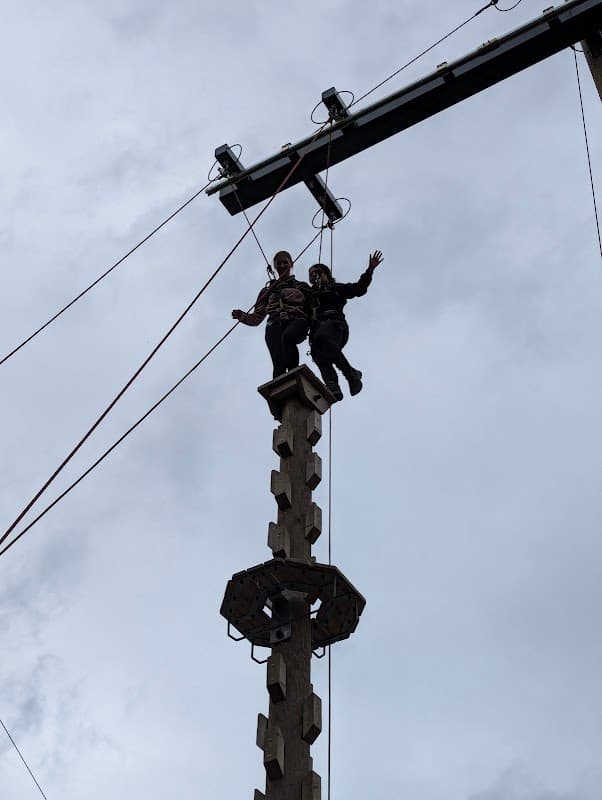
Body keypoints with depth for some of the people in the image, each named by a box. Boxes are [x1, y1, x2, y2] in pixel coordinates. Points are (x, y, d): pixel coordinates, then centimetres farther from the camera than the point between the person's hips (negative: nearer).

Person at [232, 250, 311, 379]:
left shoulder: (301, 286, 28)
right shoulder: (267, 290, 32)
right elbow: (256, 317, 26)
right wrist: (242, 316, 6)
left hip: (296, 321, -1)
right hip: (275, 324, 1)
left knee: (287, 336, -41)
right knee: (278, 361, -27)